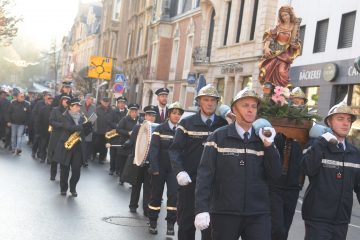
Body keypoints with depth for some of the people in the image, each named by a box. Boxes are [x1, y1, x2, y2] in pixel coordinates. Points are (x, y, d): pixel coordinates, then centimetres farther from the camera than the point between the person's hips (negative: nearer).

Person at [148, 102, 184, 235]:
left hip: (174, 169, 1)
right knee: (156, 195, 6)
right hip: (160, 168, -1)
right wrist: (154, 168, -17)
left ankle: (170, 224, -1)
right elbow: (153, 149, -9)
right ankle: (153, 222, 19)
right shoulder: (160, 129, -3)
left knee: (173, 194, -10)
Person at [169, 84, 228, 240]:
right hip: (189, 181, -1)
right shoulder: (186, 123, 2)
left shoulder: (224, 125, 6)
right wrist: (180, 171, -20)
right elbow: (175, 149, -6)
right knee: (185, 221, 8)